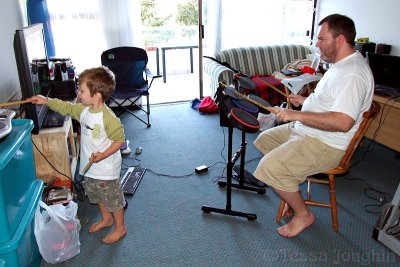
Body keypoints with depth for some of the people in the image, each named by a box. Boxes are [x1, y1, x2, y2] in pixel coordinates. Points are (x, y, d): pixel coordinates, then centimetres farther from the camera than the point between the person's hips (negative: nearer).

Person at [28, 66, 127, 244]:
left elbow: (119, 139, -22)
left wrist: (103, 155, -29)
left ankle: (120, 227, 30)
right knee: (96, 194, 26)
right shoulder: (83, 109, -2)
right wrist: (46, 101, 11)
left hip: (106, 168, -9)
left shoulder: (108, 118, -28)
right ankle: (106, 219, 49)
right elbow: (67, 108, 16)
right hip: (90, 167, 9)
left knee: (112, 197, 9)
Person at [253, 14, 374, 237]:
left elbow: (343, 122, -35)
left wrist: (296, 115, -32)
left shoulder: (353, 74, -25)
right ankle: (293, 191, 23)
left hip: (326, 145, -11)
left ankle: (303, 214, 3)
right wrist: (306, 100, 13)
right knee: (264, 140, 15)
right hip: (304, 129, 11)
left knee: (270, 168, -22)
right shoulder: (341, 63, 10)